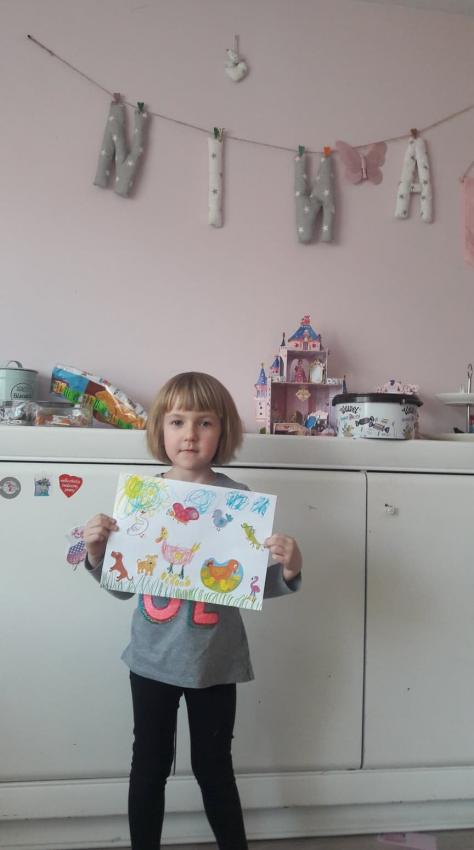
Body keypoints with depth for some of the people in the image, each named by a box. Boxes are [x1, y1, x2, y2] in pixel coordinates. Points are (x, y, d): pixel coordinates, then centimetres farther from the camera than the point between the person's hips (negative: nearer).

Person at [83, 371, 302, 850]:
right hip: (152, 658, 2)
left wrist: (288, 571, -24)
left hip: (214, 661, -1)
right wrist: (97, 554, -15)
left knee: (214, 767, 15)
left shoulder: (239, 499, -11)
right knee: (149, 767, 17)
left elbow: (257, 585, -5)